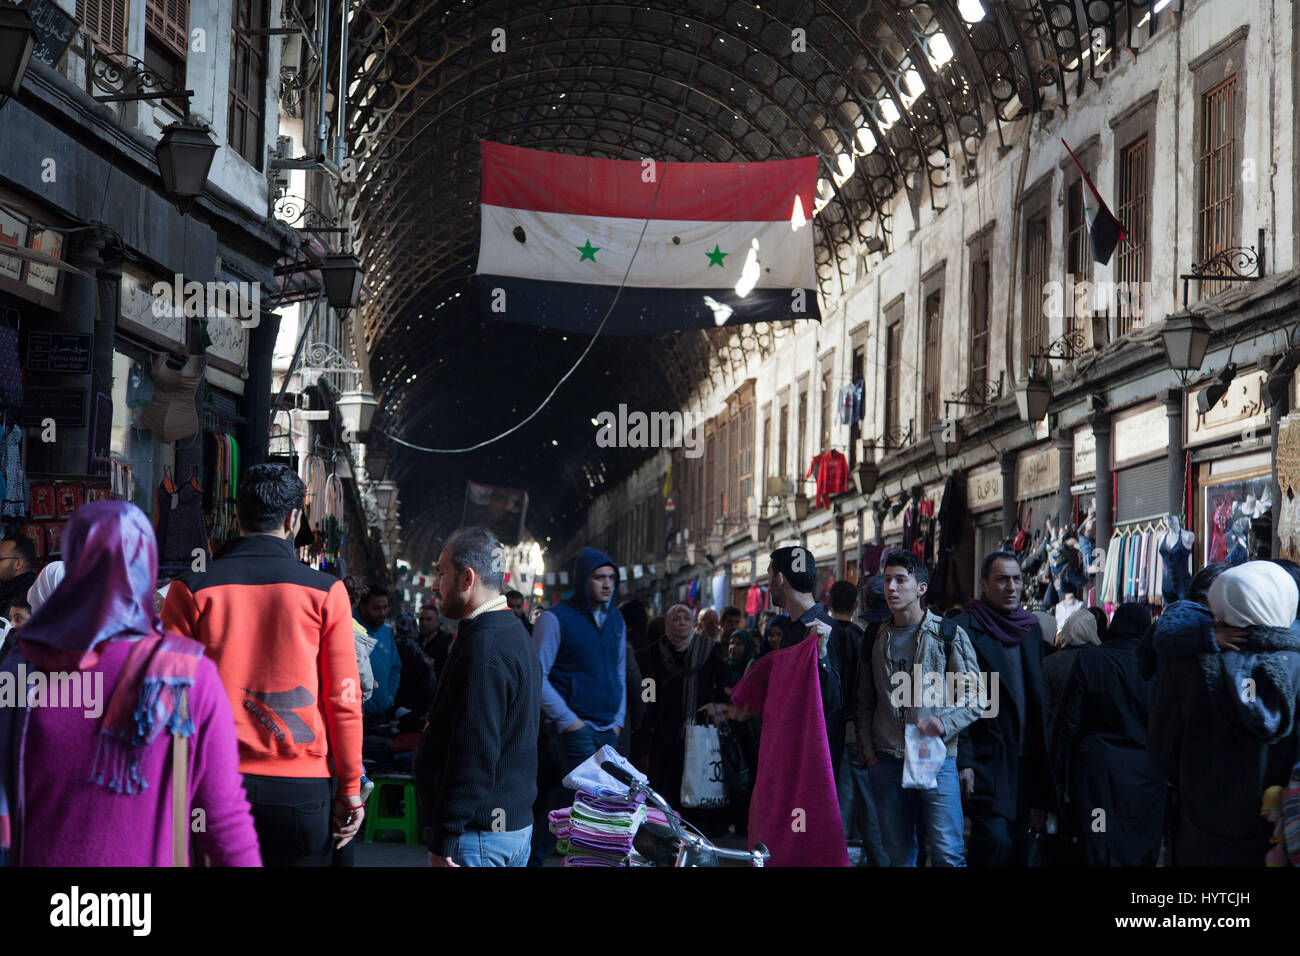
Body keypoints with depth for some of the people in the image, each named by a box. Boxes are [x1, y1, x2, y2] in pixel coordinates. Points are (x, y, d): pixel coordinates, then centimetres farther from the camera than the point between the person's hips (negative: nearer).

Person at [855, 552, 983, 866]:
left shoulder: (949, 634, 0)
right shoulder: (875, 639, 11)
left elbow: (974, 698, -1)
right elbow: (864, 704, 15)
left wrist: (944, 724, -17)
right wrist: (868, 752, 5)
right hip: (886, 761, 4)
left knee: (948, 853, -8)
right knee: (898, 853, 9)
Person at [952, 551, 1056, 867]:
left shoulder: (1031, 628, 14)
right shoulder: (965, 628, -8)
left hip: (1024, 758, 6)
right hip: (986, 757, -6)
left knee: (1018, 846, 7)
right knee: (995, 837, -18)